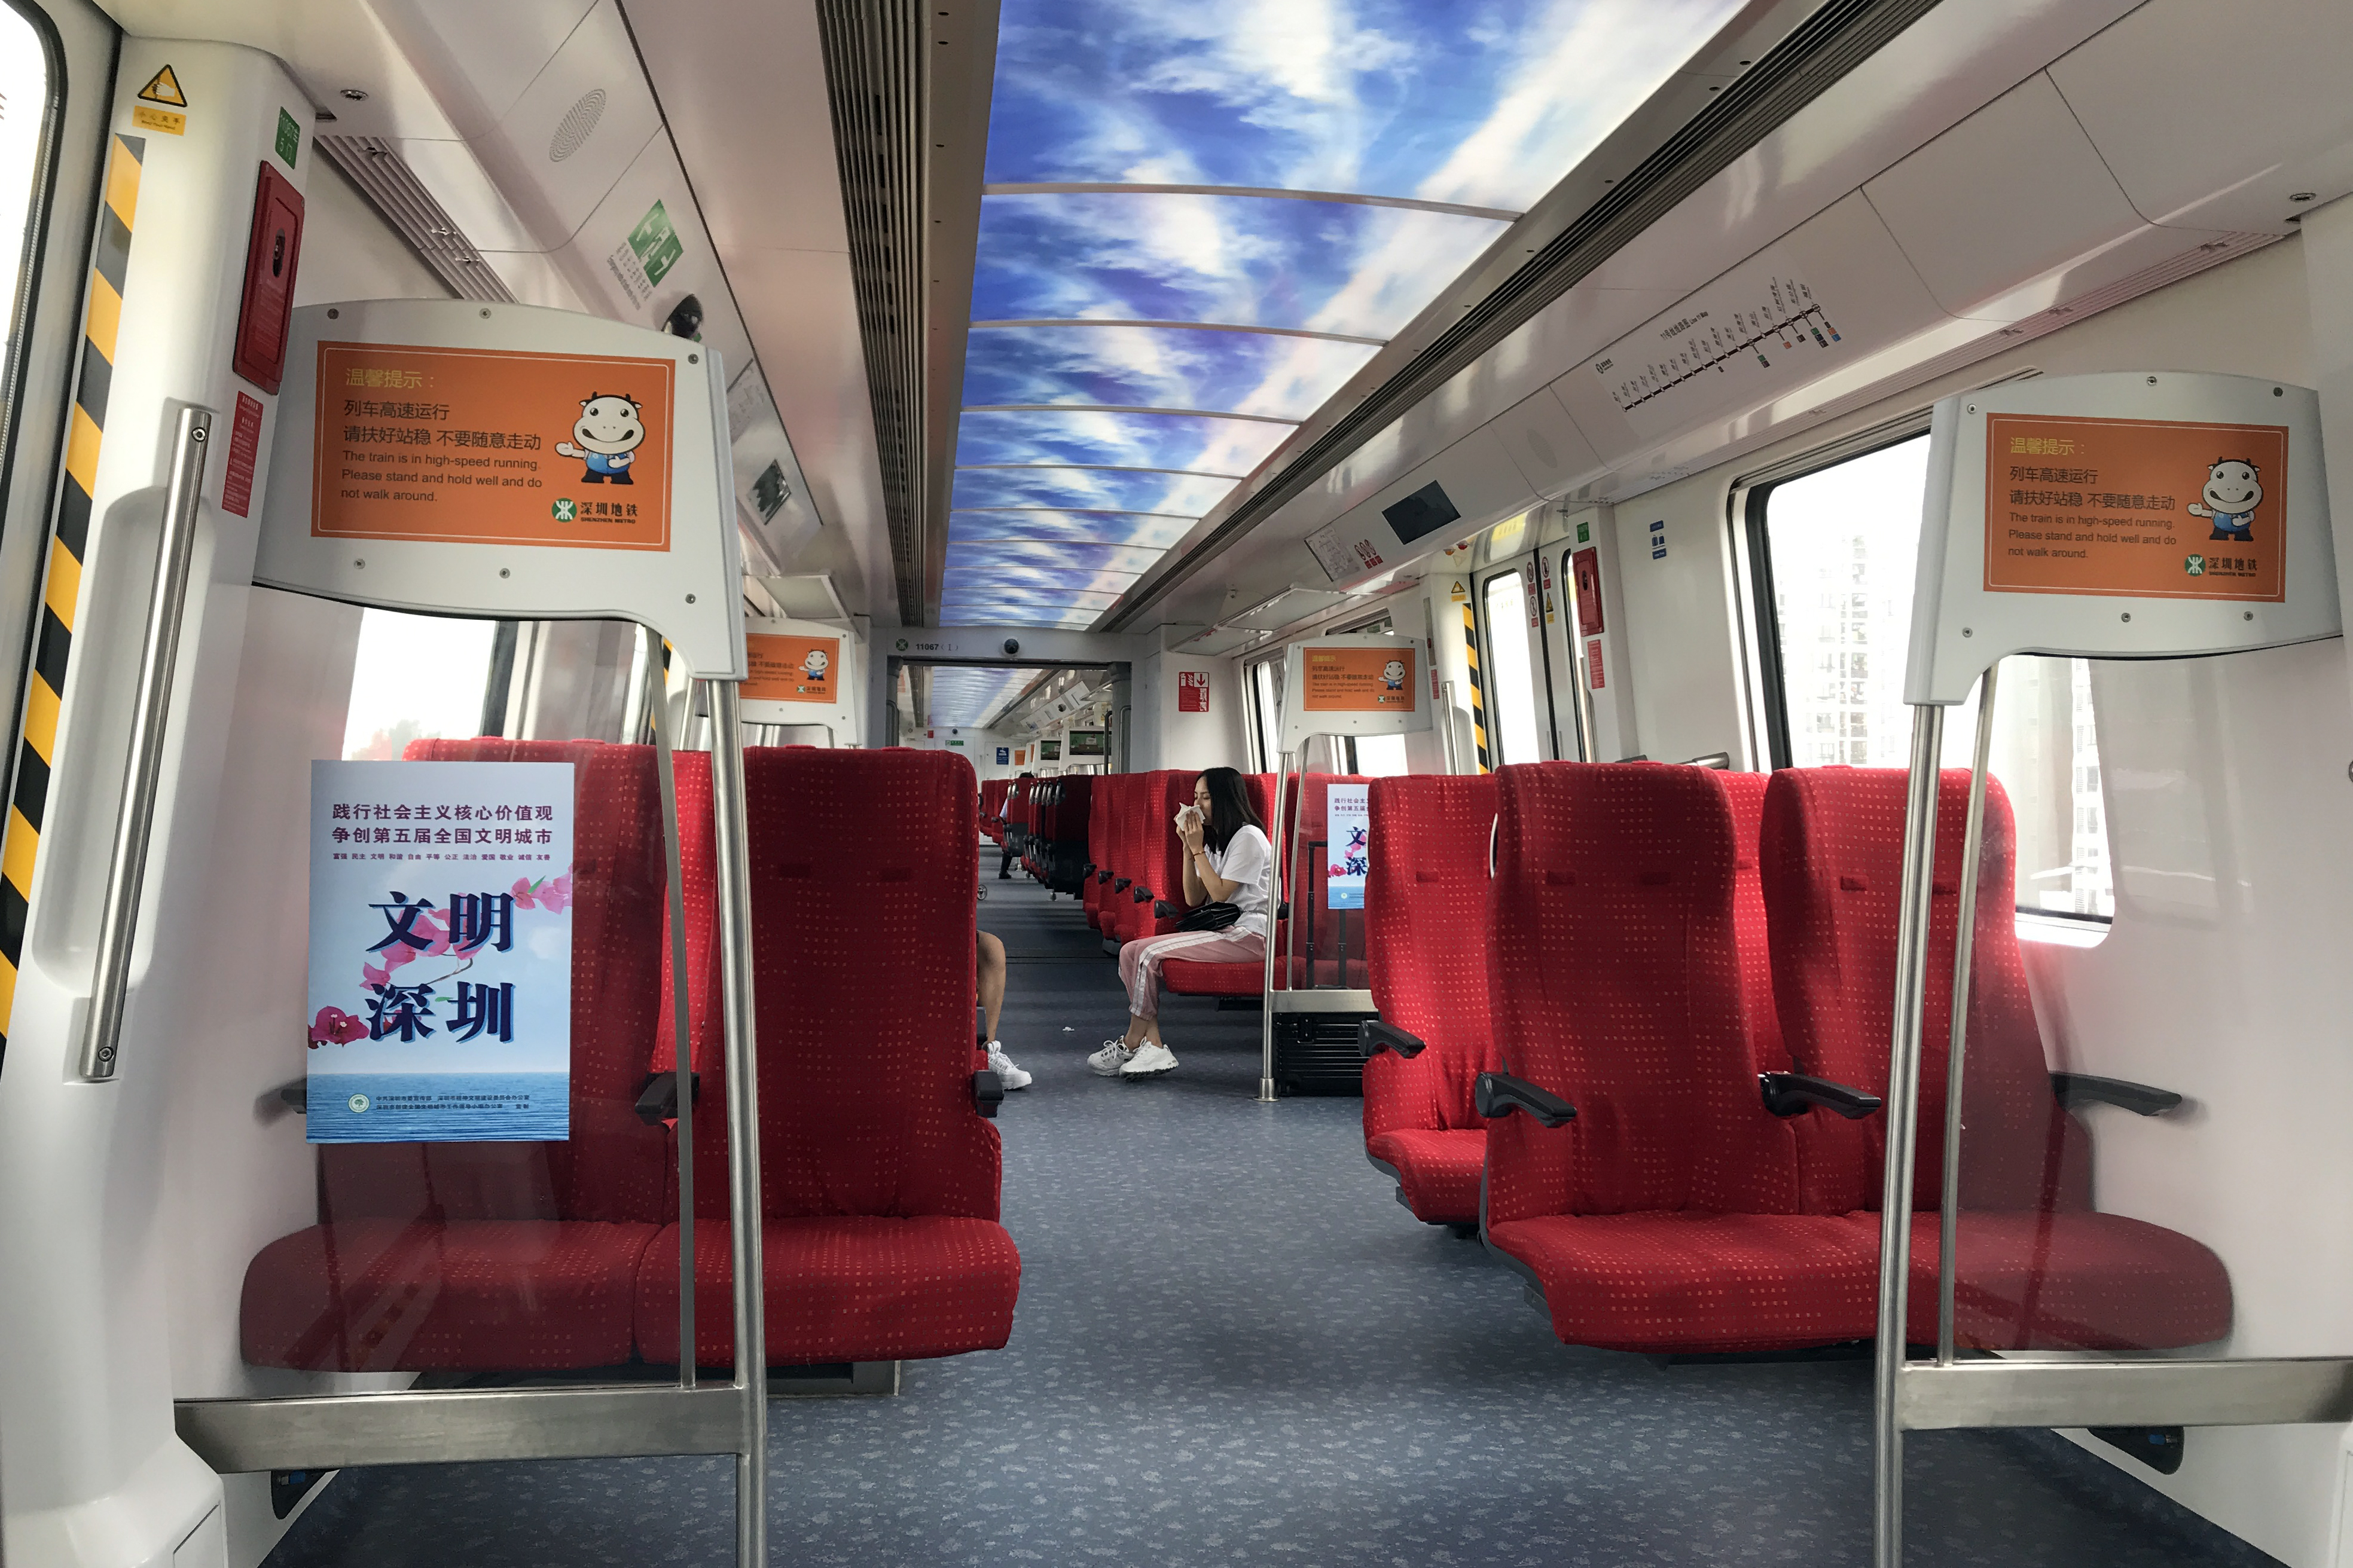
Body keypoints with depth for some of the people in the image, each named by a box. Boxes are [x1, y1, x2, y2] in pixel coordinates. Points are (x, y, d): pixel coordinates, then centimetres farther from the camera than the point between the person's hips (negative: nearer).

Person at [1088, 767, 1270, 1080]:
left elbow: (1220, 893, -15)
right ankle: (1153, 1047, -18)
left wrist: (1198, 849, -10)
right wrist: (1188, 847, 3)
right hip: (1220, 931, 9)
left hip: (1248, 934, -9)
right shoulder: (1214, 840, 20)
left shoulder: (1248, 838, -8)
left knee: (1149, 954, -21)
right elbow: (1194, 899, 11)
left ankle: (1131, 1045, -8)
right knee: (1130, 952, -9)